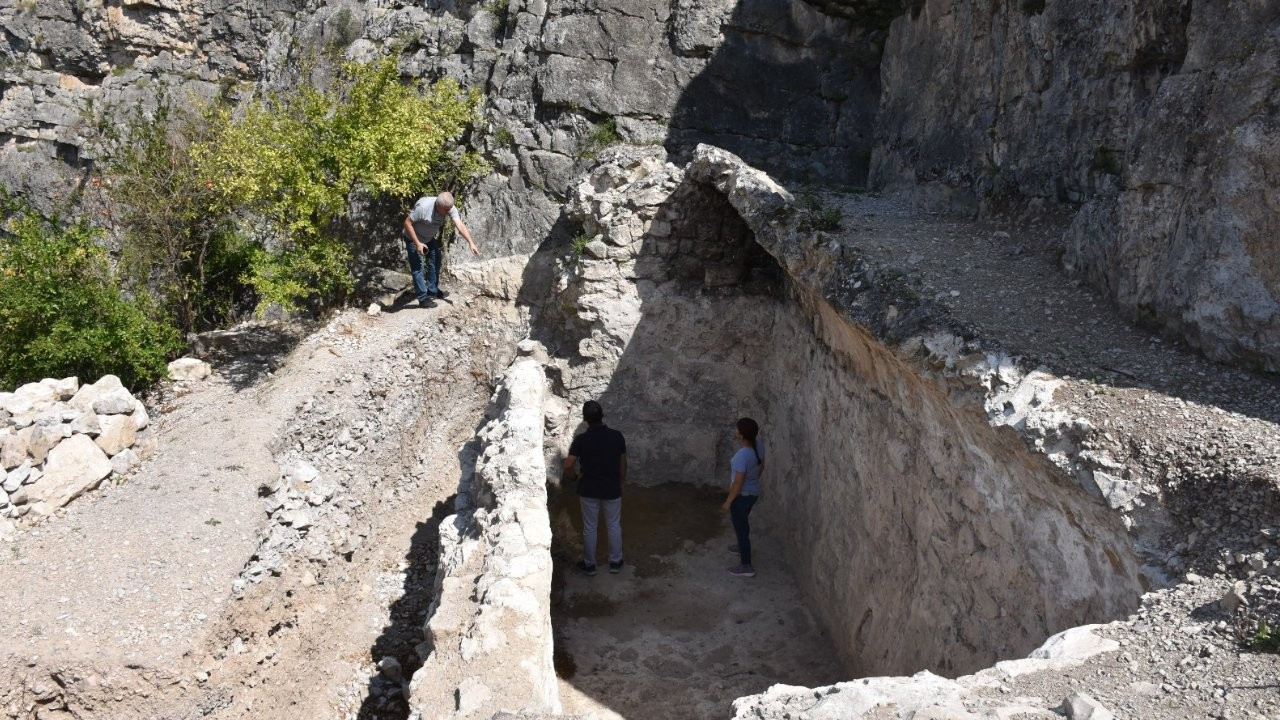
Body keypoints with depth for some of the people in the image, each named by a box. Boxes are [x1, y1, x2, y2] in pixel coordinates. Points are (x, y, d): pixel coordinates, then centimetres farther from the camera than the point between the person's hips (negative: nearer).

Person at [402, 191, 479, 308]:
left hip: (431, 238, 6)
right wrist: (417, 243, -29)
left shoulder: (449, 208, -22)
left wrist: (471, 243, -40)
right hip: (413, 238, -6)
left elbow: (460, 225, -28)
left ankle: (433, 291, 29)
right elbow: (407, 223, -29)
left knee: (435, 263, 12)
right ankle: (423, 298, 4)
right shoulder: (423, 206, -37)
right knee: (417, 267, -3)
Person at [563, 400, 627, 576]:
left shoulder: (581, 440, -18)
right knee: (614, 526, 18)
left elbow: (568, 465, -22)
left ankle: (589, 564, 27)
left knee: (589, 528, 15)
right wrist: (620, 483, 14)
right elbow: (623, 465, -2)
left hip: (588, 490, -1)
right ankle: (615, 562, 30)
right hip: (612, 489, 1)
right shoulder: (617, 436, -12)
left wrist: (568, 475, 1)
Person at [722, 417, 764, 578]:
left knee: (740, 528, 8)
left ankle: (746, 566, 19)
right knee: (742, 521, 31)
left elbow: (738, 482, -27)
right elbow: (761, 467, 8)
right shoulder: (758, 445, -9)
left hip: (742, 495, -9)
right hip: (753, 492, 9)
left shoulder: (742, 455, -34)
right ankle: (743, 547, 54)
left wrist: (728, 502, -15)